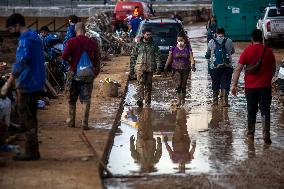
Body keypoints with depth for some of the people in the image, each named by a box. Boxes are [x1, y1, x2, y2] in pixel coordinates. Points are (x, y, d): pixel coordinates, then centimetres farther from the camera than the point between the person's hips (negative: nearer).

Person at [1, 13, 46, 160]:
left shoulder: (25, 40, -17)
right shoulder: (34, 37, 13)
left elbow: (21, 62, -27)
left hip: (27, 85, -10)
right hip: (35, 84, 10)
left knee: (27, 119, -3)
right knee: (31, 118, 15)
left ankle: (31, 152, 0)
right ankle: (33, 151, 21)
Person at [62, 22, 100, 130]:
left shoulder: (71, 42, -9)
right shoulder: (92, 43, -1)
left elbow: (64, 57, -10)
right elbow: (97, 59, 4)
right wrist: (96, 72, 14)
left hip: (74, 73, -1)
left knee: (72, 99, 14)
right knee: (86, 99, 2)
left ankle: (71, 121, 23)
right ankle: (85, 123, -3)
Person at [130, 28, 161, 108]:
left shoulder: (153, 45, 11)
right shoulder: (138, 45, 8)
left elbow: (157, 56, 6)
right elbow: (133, 57, 11)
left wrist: (159, 66, -7)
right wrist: (131, 69, 7)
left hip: (150, 68, 2)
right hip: (140, 67, -2)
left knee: (148, 85, 6)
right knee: (141, 83, -17)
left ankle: (148, 102, 13)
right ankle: (140, 99, -28)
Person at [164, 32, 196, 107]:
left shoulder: (188, 48, 2)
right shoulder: (173, 49, 3)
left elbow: (191, 58, -3)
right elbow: (169, 59, 9)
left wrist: (193, 65, -20)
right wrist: (166, 66, 3)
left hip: (185, 69, 0)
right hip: (176, 69, 0)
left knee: (183, 85, 4)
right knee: (178, 84, -14)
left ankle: (183, 99, 17)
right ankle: (179, 100, -14)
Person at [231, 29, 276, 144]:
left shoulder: (247, 51, -4)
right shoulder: (268, 51, 0)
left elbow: (238, 69, -8)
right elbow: (273, 69, 11)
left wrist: (234, 85, -7)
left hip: (250, 87, 0)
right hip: (265, 86, 0)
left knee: (251, 112, 10)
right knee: (265, 111, 3)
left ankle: (250, 136, 15)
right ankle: (266, 134, -7)